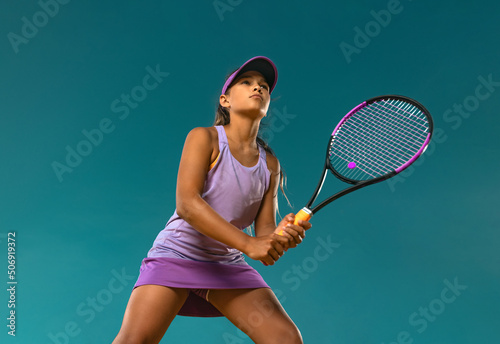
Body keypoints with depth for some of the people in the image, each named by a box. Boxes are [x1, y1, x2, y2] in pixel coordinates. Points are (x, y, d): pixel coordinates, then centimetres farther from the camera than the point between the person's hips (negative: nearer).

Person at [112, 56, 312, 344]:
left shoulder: (270, 165, 6)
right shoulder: (205, 138, -7)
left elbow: (264, 231, 1)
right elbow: (186, 204, -20)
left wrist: (281, 236, -25)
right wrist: (248, 244, -29)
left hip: (227, 264, 4)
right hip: (177, 254, -4)